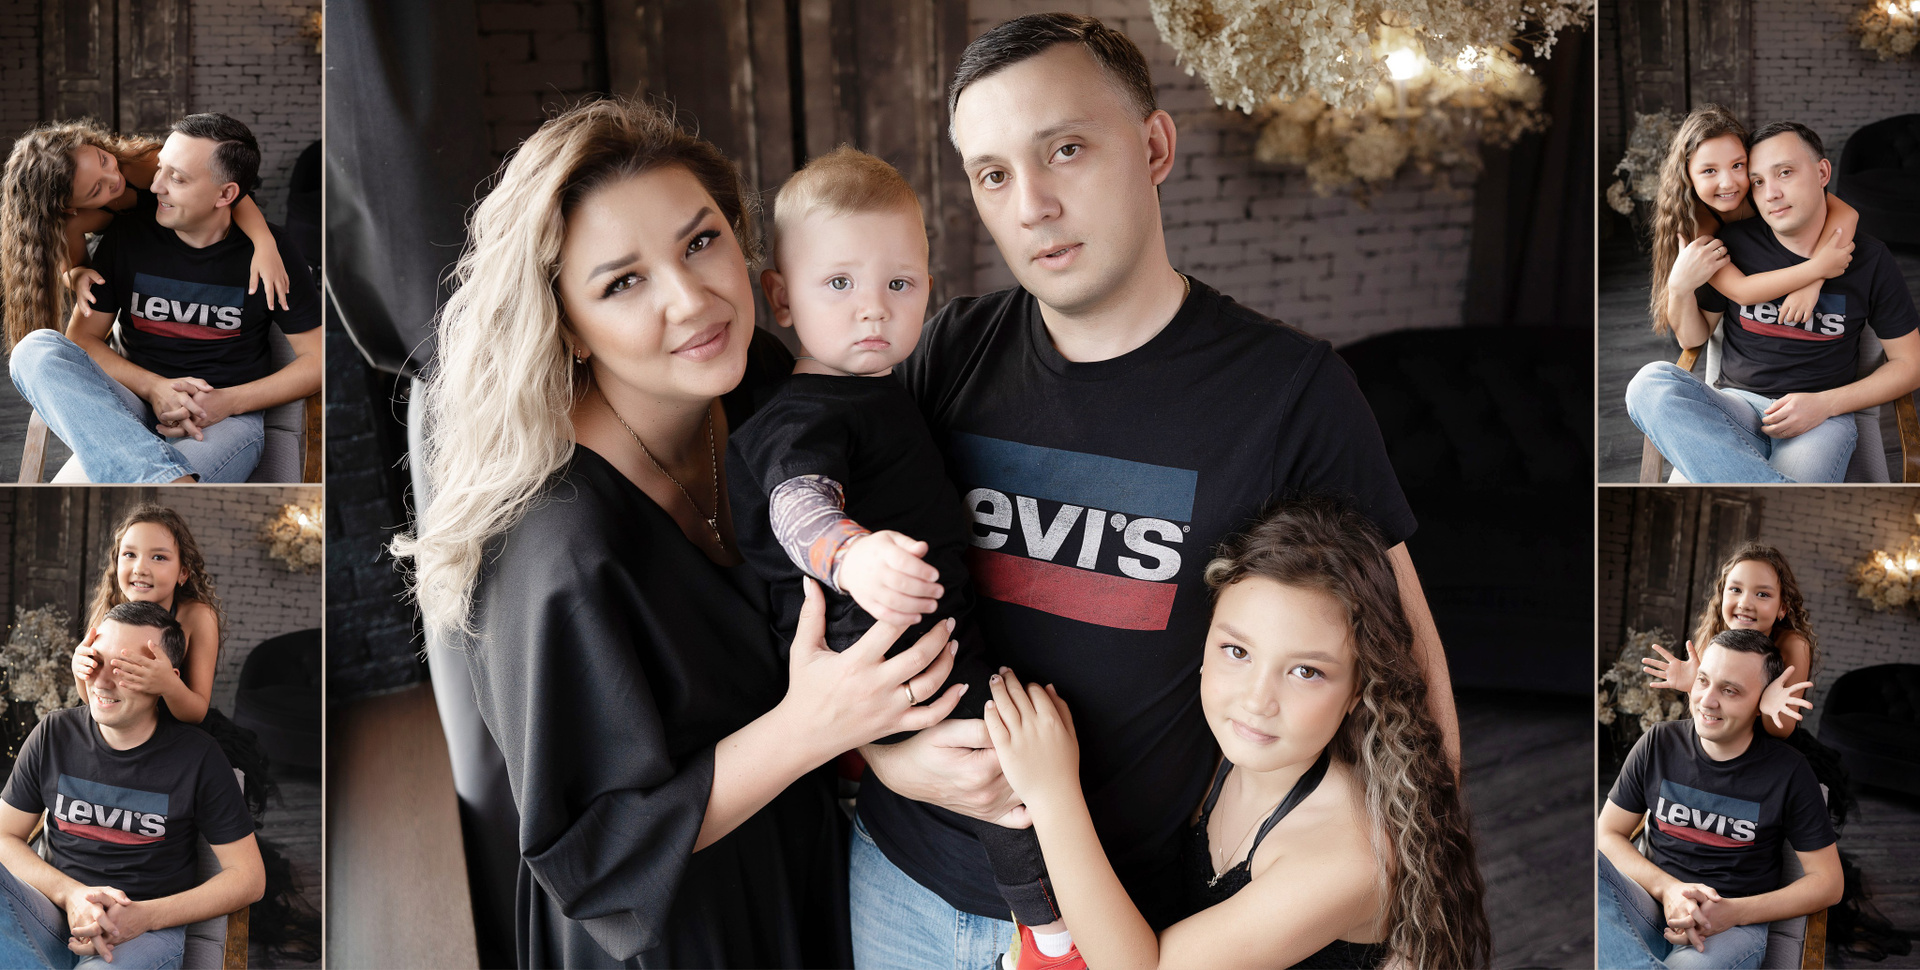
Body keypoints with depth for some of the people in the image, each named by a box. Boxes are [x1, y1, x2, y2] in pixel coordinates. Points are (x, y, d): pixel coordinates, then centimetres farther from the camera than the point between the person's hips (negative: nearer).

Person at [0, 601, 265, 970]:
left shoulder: (197, 757, -2)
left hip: (148, 930, -5)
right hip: (55, 910, 5)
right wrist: (71, 894, -11)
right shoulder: (53, 736, 6)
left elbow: (248, 876, 0)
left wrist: (146, 915, -13)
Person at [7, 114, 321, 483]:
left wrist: (228, 401, -12)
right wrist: (153, 387, -12)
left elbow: (317, 359, 1)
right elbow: (82, 338, 7)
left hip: (227, 419, -6)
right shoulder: (131, 231, 6)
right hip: (135, 404, 6)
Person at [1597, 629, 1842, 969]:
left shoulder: (1788, 773, -2)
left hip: (1734, 926, -5)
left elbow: (1827, 882, 2)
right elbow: (1608, 833, 7)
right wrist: (1668, 888, -13)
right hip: (1653, 902, 5)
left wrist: (1734, 912, -13)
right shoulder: (1658, 744, 5)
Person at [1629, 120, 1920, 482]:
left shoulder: (1868, 259, 3)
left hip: (1820, 421, -5)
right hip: (1736, 406, 5)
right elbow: (1693, 338, 16)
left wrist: (1826, 404, -7)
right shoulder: (1735, 245, 5)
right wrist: (1680, 290, -6)